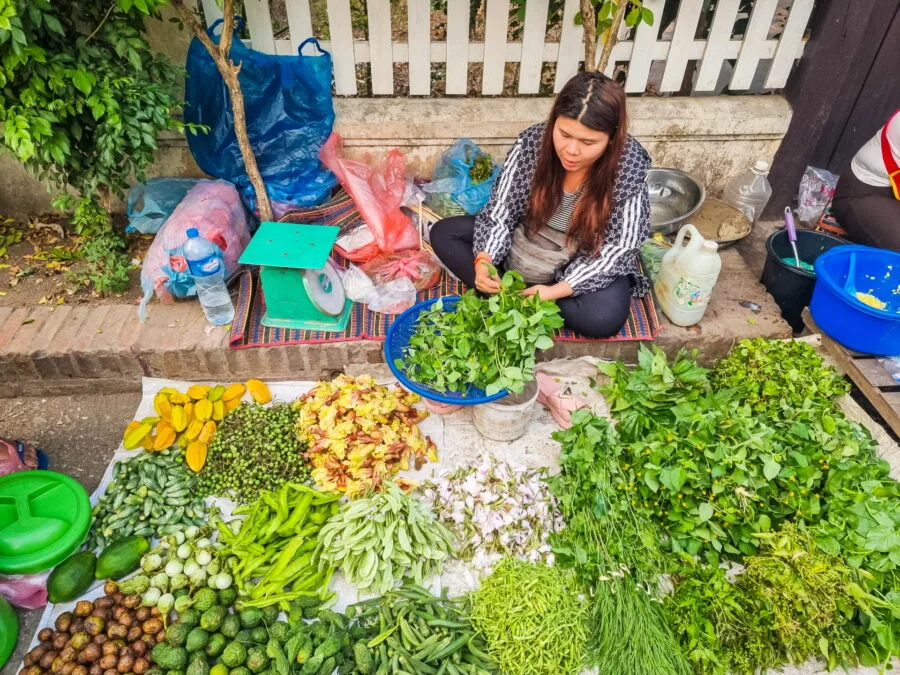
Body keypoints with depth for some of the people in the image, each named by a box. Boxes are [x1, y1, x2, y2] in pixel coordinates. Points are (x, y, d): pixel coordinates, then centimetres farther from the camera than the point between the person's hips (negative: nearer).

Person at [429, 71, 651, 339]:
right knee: (442, 233, -9)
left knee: (604, 319, -32)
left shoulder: (629, 166, -25)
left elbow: (616, 249, -21)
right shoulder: (532, 142, -19)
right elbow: (500, 211, -13)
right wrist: (483, 261, -32)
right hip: (524, 238, 3)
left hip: (584, 263, -3)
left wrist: (557, 290, -33)